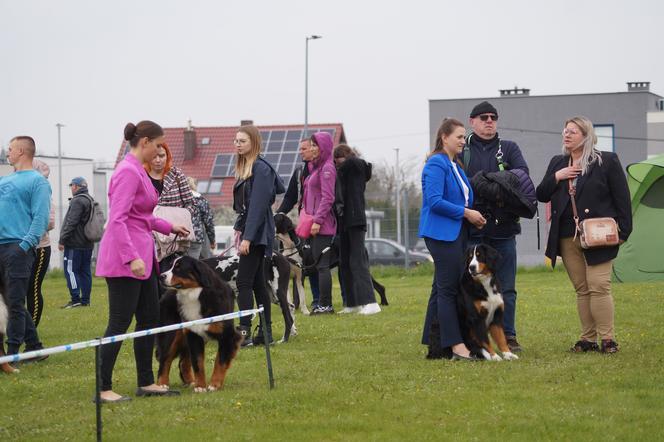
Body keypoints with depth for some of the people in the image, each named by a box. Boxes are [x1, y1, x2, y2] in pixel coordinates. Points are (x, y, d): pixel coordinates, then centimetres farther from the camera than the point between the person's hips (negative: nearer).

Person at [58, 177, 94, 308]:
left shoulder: (78, 201, -14)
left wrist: (62, 240, -13)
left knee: (71, 270, -7)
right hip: (88, 244, 9)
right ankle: (85, 300, 10)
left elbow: (71, 223, -18)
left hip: (75, 244, -9)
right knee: (85, 272, 10)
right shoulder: (90, 200, 18)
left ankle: (76, 299, -10)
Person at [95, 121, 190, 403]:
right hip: (124, 259, -10)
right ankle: (103, 389, -3)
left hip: (141, 256, 10)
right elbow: (117, 219, -22)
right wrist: (131, 257, -28)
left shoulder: (138, 171, 14)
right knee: (120, 323, -7)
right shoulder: (128, 172, -16)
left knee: (149, 318, 12)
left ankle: (146, 382, 19)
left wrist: (168, 227, 23)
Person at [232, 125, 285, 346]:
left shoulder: (260, 168, -13)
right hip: (247, 231, 10)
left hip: (256, 233, -10)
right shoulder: (244, 167, 14)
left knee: (244, 282, -12)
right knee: (257, 283, 10)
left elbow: (258, 205, -19)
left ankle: (244, 331, -13)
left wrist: (247, 237, -24)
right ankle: (265, 332, 13)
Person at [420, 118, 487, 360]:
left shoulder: (455, 166, 18)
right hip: (441, 234, -10)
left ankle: (435, 346, 14)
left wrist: (472, 216, 6)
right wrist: (466, 213, -16)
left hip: (456, 232, 10)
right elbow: (434, 201, -21)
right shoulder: (437, 164, -12)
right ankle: (455, 345, -9)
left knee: (442, 289, 10)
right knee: (448, 288, -9)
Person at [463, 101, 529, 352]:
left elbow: (523, 171, -5)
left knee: (506, 288, 6)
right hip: (472, 229, -2)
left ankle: (508, 336, 12)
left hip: (504, 229, 2)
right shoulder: (462, 150, 7)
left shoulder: (509, 148, 13)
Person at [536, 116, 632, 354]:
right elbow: (541, 195, 12)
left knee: (599, 287, -9)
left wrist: (623, 231, -8)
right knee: (582, 289, 8)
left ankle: (607, 339, -4)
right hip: (567, 238, 5)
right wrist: (556, 178, -5)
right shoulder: (557, 163, 14)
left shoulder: (607, 161, -1)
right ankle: (588, 339, 12)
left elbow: (622, 198, -2)